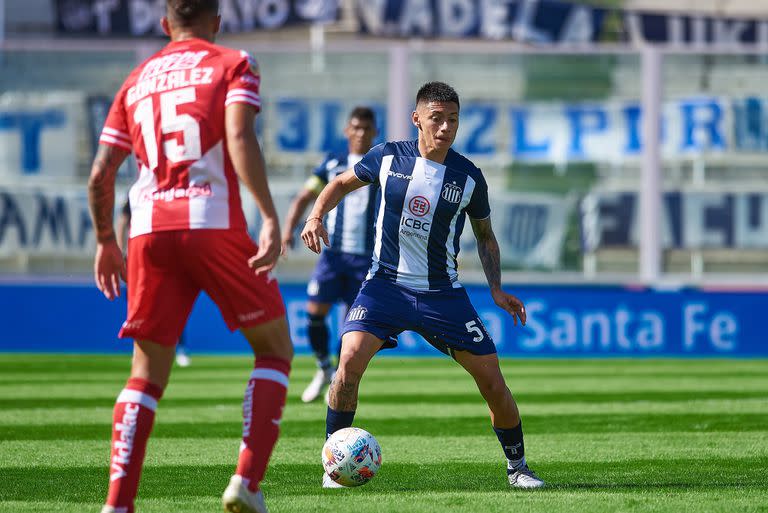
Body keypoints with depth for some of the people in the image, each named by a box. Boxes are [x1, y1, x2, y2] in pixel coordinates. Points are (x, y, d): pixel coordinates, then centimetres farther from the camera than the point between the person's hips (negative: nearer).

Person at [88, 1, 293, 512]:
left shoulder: (137, 80, 20)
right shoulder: (233, 65, 8)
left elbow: (100, 173, 16)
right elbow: (239, 138, -11)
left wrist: (106, 241, 29)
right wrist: (270, 218, -17)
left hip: (150, 230, 4)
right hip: (215, 224, -4)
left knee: (148, 374, 11)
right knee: (275, 350, 11)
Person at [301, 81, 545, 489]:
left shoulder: (469, 177, -2)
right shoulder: (388, 157, -5)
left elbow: (484, 235, 13)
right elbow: (342, 183, 12)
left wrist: (496, 289, 2)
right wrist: (316, 216, -6)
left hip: (442, 293, 1)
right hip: (385, 284, -1)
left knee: (492, 381, -3)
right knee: (350, 360, -24)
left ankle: (517, 467, 19)